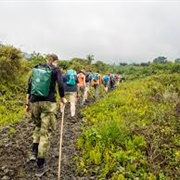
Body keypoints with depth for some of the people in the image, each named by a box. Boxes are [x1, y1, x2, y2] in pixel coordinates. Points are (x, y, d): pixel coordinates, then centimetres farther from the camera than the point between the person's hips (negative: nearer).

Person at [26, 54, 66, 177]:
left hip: (34, 102, 5)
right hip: (48, 102, -4)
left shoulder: (36, 68, 15)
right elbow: (60, 85, -7)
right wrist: (63, 98, 9)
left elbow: (30, 85, 13)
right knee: (46, 131, -1)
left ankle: (34, 153, 17)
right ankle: (40, 167, 2)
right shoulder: (56, 69, 3)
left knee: (38, 126, 28)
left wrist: (28, 102, 17)